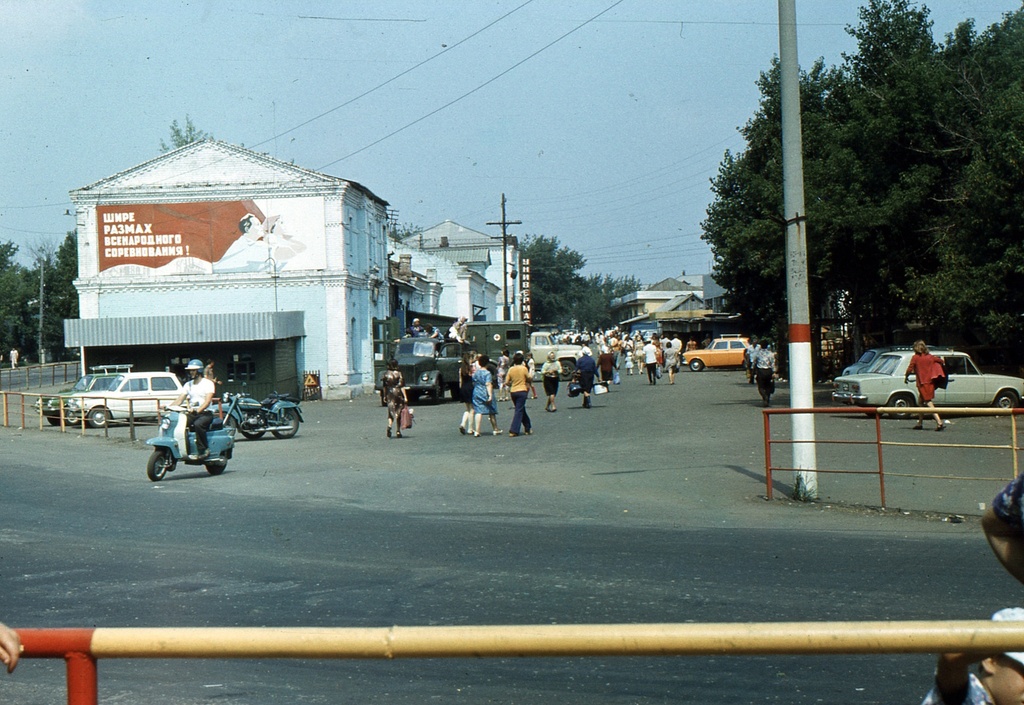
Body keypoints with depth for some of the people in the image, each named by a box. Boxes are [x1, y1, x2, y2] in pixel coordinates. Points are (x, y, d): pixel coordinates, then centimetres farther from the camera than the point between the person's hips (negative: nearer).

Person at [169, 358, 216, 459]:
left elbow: (207, 401, -16)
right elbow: (180, 399, 9)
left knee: (198, 424, -37)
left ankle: (204, 451, -28)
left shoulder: (208, 383, -2)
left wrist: (197, 410, -34)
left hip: (206, 413, -6)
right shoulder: (188, 384, 17)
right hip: (192, 413, 6)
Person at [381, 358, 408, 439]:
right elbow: (402, 386, -12)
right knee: (398, 413, 8)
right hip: (398, 393, -2)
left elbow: (384, 387, 7)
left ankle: (389, 426, -21)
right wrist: (405, 397, -11)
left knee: (391, 412, 7)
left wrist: (385, 396, 18)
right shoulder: (399, 374, -9)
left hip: (390, 395, 2)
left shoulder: (386, 374, 1)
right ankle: (398, 431, 12)